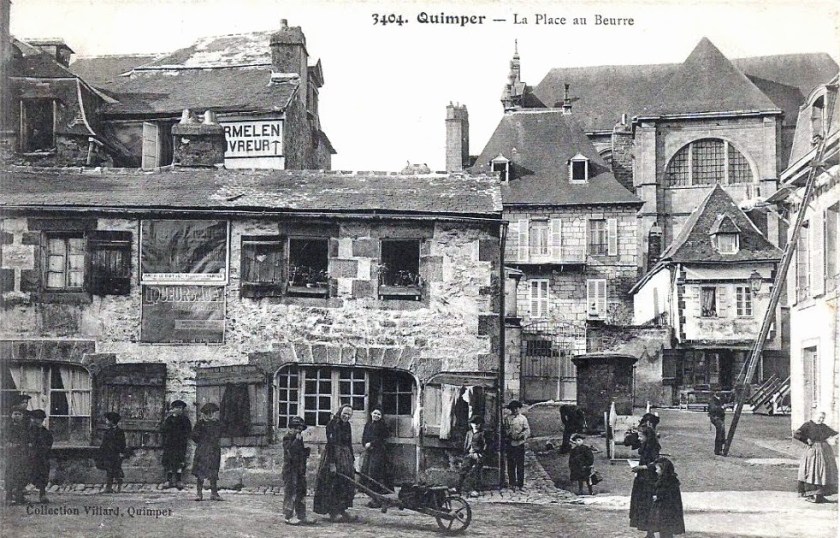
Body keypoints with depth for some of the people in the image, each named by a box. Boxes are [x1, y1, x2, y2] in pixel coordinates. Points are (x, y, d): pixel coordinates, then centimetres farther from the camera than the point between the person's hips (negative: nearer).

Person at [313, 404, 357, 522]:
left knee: (345, 485, 8)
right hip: (333, 456, -8)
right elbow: (331, 444, -17)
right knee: (333, 485, -4)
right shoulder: (332, 424, -12)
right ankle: (333, 513, 0)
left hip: (346, 458, 8)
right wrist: (332, 463, -22)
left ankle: (341, 511, 15)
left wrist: (352, 462, 16)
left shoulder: (347, 425, 12)